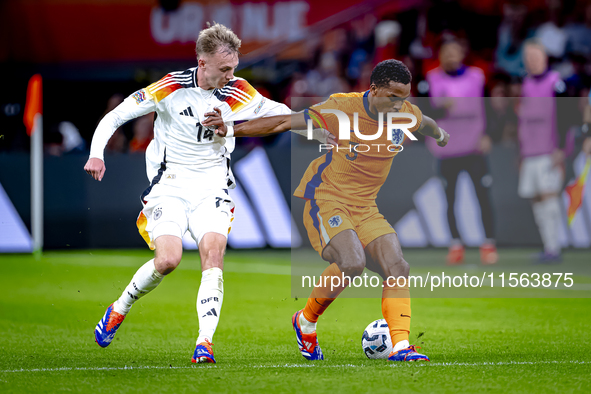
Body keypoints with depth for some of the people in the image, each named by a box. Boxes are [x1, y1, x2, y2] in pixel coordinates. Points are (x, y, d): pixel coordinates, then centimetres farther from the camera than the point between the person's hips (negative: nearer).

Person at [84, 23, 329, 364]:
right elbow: (115, 117, -4)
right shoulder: (171, 88, -10)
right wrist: (97, 154, -16)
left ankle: (205, 342, -25)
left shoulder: (238, 93, -4)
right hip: (169, 185, -2)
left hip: (212, 188, 2)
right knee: (168, 260, -19)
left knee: (214, 252, -22)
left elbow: (283, 115, 5)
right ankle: (118, 310, 7)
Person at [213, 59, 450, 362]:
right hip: (325, 200, -6)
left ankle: (400, 346, -12)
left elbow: (425, 123, 27)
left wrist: (439, 135, 50)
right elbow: (284, 122, -17)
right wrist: (232, 130, -21)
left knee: (397, 267, -13)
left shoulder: (407, 115, 0)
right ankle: (306, 321, -5)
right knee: (352, 261, -29)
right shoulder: (343, 109, -18)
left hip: (364, 208, 6)